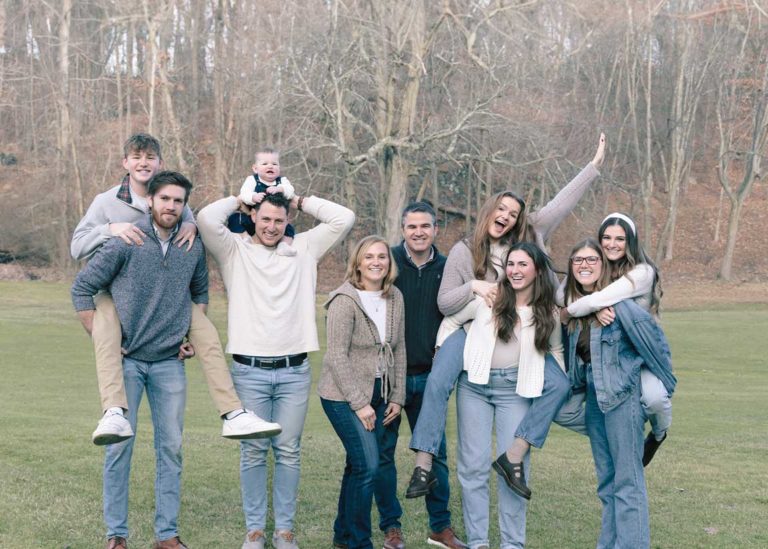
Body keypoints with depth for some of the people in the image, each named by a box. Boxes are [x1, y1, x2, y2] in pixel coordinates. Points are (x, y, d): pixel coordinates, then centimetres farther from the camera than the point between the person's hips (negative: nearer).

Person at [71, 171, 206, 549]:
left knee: (171, 447, 6)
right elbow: (82, 288, -5)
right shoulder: (126, 242, -10)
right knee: (119, 446, 1)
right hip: (126, 361, -3)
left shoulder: (194, 247, 2)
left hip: (170, 363, 4)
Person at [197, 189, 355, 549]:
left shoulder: (304, 248, 11)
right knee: (253, 451, 5)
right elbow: (207, 219, -14)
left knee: (288, 451, 7)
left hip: (294, 371, 2)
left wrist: (301, 201, 9)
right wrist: (238, 199, 2)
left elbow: (344, 219, 4)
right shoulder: (234, 250, 3)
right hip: (249, 371, -2)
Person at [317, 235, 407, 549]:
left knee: (358, 466, 13)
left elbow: (399, 350, 9)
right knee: (368, 466, -11)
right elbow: (337, 356, -16)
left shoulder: (395, 298, 5)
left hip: (378, 395, 6)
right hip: (344, 396, -6)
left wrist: (397, 397, 4)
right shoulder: (345, 300, -14)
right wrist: (360, 403, -16)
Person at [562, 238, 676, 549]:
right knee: (606, 481, 14)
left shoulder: (617, 300, -15)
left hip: (622, 395, -8)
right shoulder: (574, 305, 5)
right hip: (593, 396, 8)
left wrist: (666, 385, -6)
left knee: (627, 480, -5)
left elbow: (652, 336, -12)